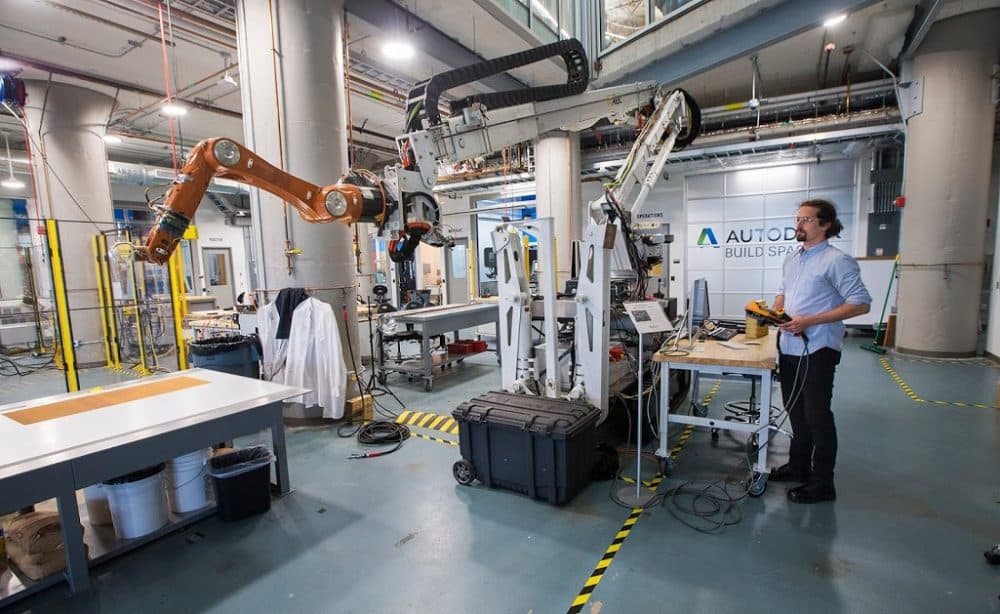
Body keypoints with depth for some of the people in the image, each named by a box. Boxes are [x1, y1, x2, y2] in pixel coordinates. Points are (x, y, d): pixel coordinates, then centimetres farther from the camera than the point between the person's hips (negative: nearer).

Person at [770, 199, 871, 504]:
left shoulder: (836, 261, -11)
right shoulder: (791, 259, 13)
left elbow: (861, 303, -16)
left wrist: (810, 321, -21)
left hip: (817, 350, -8)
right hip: (788, 347, 8)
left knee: (817, 416, 2)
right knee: (796, 412, 18)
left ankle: (822, 484, 16)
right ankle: (798, 466, 34)